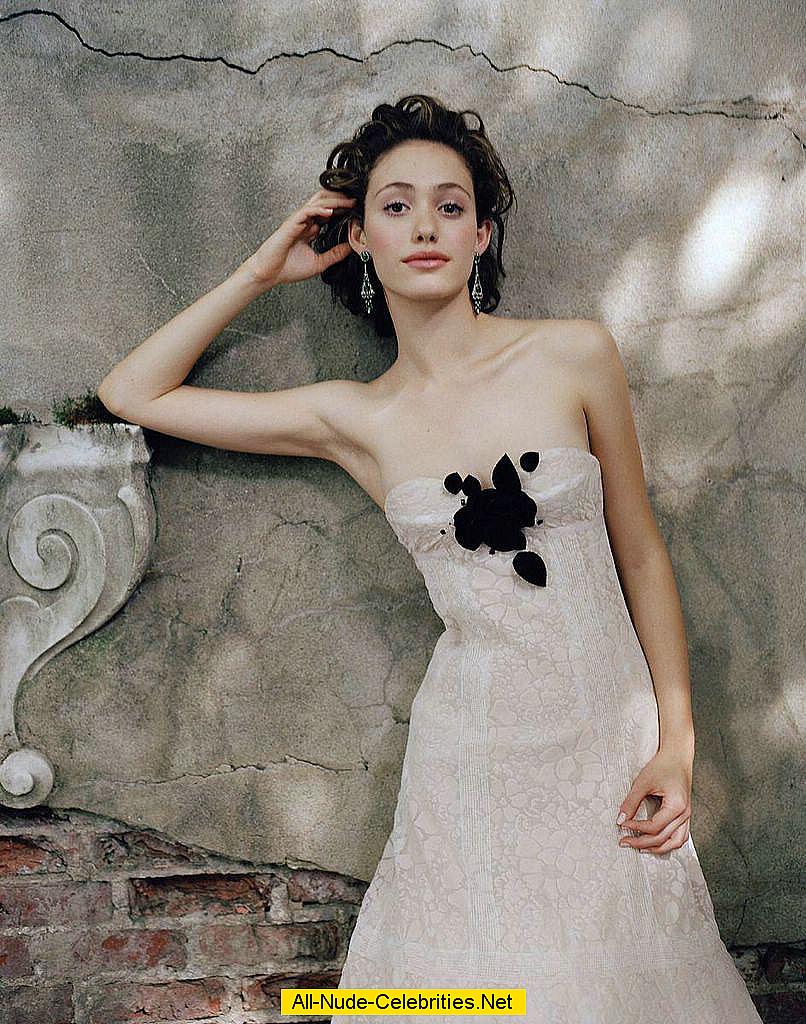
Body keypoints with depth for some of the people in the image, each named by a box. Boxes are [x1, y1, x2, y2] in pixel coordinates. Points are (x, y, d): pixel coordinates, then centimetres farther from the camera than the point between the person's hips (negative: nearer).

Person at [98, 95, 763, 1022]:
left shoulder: (576, 355, -4)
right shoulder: (351, 418, 0)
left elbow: (641, 553, 3)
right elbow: (133, 393, 6)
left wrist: (675, 744, -2)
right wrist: (262, 272, 4)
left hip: (612, 736, 0)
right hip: (475, 753, 0)